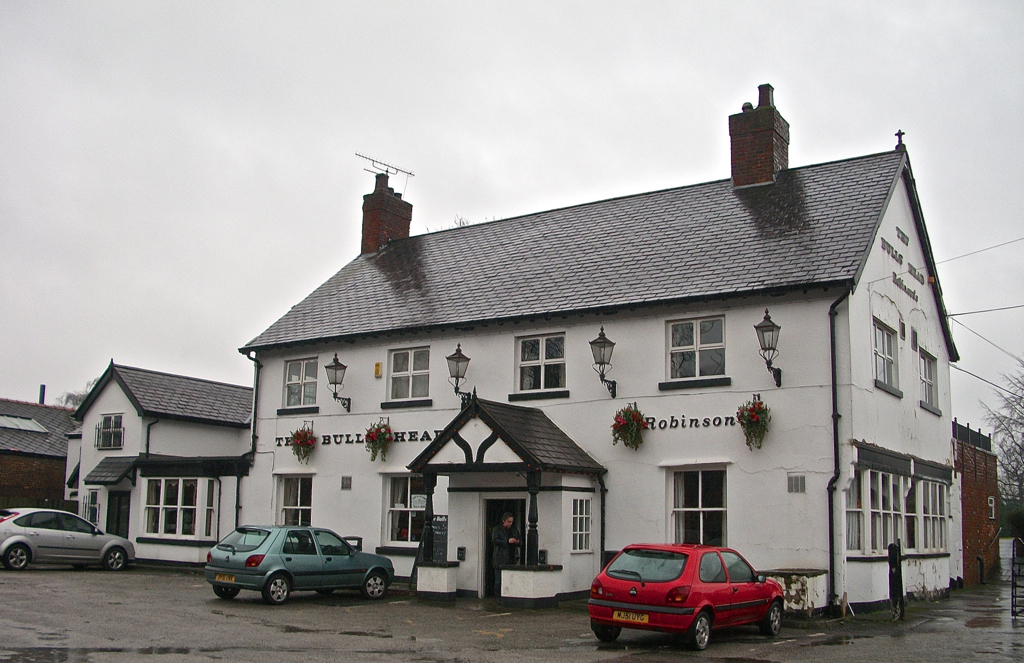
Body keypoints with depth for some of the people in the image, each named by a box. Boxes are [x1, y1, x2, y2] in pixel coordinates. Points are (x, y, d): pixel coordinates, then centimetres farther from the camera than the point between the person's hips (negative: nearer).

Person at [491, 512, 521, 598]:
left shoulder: (514, 530, 20)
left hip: (511, 559, 4)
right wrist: (507, 541, -18)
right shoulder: (497, 529, 5)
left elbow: (519, 544, 26)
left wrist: (517, 542, 1)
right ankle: (497, 597, 2)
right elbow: (495, 540, -10)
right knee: (499, 580, -4)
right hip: (500, 559, -4)